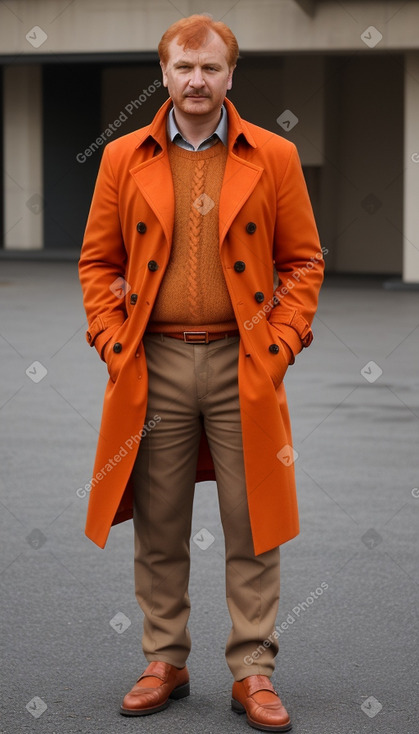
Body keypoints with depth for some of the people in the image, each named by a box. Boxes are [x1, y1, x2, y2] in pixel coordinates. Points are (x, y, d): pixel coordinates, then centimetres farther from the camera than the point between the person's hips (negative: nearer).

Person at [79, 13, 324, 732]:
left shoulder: (273, 157, 4)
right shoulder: (123, 159, 7)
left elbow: (303, 261, 6)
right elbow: (97, 260, 10)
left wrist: (281, 343, -4)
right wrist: (112, 340, -1)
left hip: (243, 365, -1)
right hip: (152, 367, 1)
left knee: (252, 529, 2)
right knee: (158, 530, 8)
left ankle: (252, 673, 11)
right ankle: (165, 663, 21)